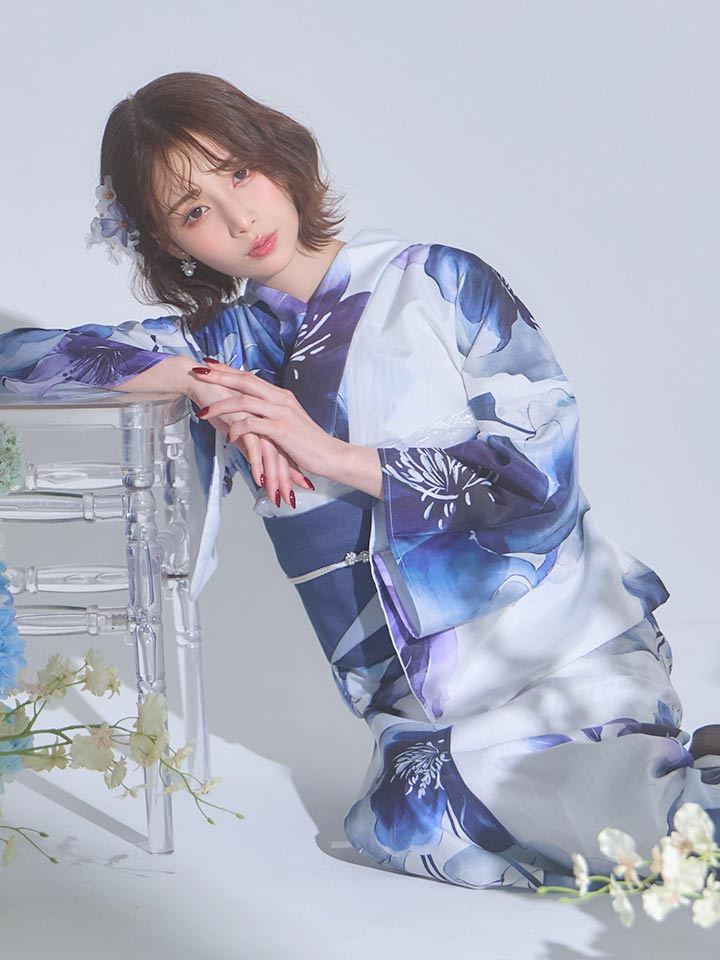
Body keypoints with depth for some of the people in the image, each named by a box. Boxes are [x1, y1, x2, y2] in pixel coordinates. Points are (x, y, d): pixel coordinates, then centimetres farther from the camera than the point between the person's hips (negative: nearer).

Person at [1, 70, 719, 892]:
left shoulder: (440, 283, 0)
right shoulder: (228, 347, 8)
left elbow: (542, 476, -7)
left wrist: (333, 455, -11)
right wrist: (197, 382, -10)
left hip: (575, 636, -4)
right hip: (429, 699, 4)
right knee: (406, 824, -24)